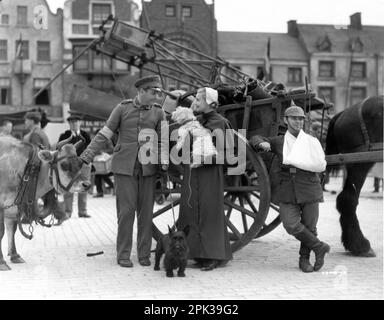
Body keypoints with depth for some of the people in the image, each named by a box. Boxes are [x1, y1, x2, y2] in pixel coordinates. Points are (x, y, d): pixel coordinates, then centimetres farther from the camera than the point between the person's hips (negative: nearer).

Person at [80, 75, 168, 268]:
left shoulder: (158, 112, 6)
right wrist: (85, 157, -1)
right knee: (126, 210, -3)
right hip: (124, 167, -2)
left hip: (148, 168, 2)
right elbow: (104, 134, 3)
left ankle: (144, 254, 14)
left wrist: (164, 162, -16)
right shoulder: (123, 108, 1)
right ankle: (123, 255, 8)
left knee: (146, 210, 3)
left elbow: (164, 139, -1)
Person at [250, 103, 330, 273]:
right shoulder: (278, 142, 9)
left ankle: (304, 259, 27)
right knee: (291, 225, -16)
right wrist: (262, 143, -8)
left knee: (309, 227, 4)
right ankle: (319, 247, 4)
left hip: (309, 190, 0)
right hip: (287, 193, 0)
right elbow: (255, 139, 15)